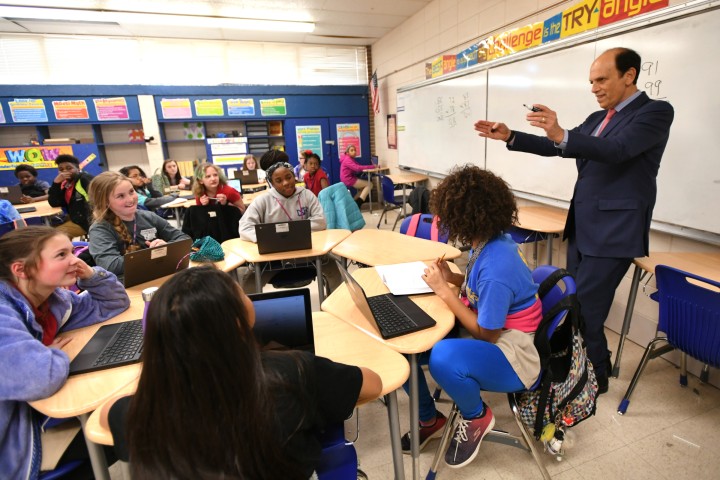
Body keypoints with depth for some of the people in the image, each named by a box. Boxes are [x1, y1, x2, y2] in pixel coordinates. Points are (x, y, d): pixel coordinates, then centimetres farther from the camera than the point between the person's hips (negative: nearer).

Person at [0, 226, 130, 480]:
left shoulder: (53, 299, -3)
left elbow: (114, 304, 9)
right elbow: (41, 377, -41)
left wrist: (91, 276, -9)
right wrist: (55, 354, -19)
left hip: (34, 415, 7)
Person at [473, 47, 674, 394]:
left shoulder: (655, 111, -9)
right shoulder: (597, 118, 15)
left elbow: (618, 150, -26)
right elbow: (557, 147, 14)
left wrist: (562, 134, -42)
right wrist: (510, 137, 2)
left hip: (613, 229, -8)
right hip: (582, 227, 8)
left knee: (585, 309, -4)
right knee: (576, 303, 17)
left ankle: (594, 379, 19)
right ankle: (595, 364, 38)